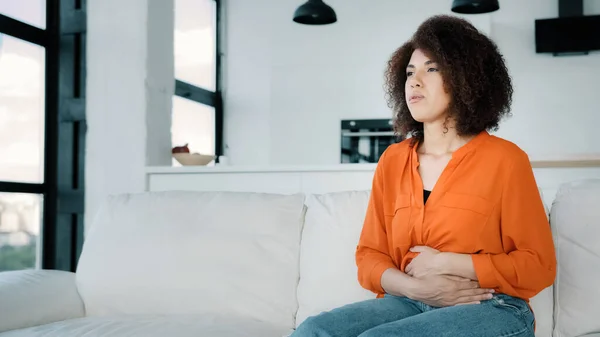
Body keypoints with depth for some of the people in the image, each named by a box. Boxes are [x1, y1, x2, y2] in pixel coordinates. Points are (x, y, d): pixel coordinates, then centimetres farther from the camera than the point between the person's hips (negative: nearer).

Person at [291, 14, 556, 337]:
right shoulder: (392, 160, 10)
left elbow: (538, 266, -4)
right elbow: (370, 256, 9)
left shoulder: (503, 159, -4)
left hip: (492, 308, -4)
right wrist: (416, 287, -11)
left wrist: (444, 263, -12)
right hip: (410, 303, 4)